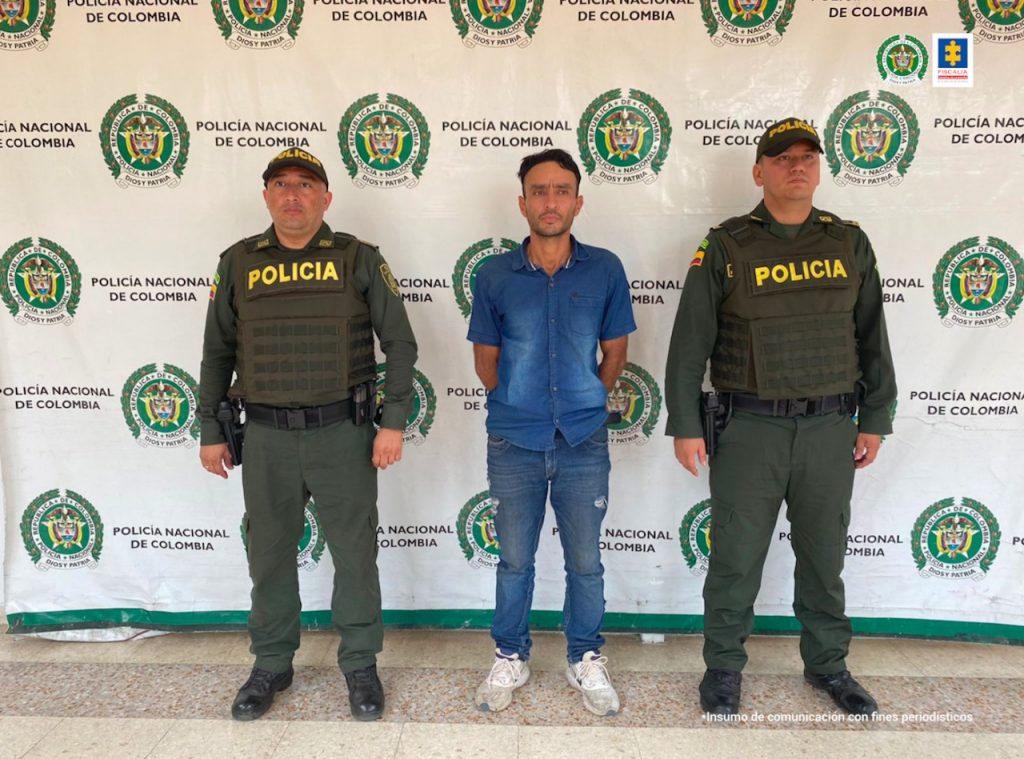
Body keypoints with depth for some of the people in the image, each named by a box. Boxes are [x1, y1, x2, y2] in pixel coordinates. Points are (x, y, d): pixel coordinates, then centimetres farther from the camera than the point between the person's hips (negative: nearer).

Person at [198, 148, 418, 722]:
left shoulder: (359, 259, 0)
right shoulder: (239, 263, 6)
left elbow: (400, 343, -1)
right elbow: (218, 352, 11)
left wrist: (394, 421, -8)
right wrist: (210, 430, 9)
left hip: (343, 432, -2)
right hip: (266, 437, 2)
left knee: (355, 552, 7)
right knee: (270, 554, 13)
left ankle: (361, 664, 26)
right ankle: (272, 665, 32)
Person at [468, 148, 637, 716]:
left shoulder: (604, 270, -3)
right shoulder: (496, 276, -3)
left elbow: (615, 353, 6)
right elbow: (486, 359, 6)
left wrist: (584, 403, 6)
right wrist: (519, 406, 7)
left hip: (583, 441, 0)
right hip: (513, 442, 0)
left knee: (585, 560, 11)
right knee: (514, 560, 13)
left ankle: (586, 659, 33)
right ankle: (510, 656, 33)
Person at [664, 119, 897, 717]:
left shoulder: (849, 243, 6)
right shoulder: (726, 247, -3)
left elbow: (872, 337, 11)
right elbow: (690, 342, -4)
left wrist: (874, 419, 8)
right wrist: (685, 426, -7)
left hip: (831, 427, 3)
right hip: (749, 427, -3)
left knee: (824, 554, 16)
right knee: (737, 555, 7)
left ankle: (828, 663, 35)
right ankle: (725, 665, 27)